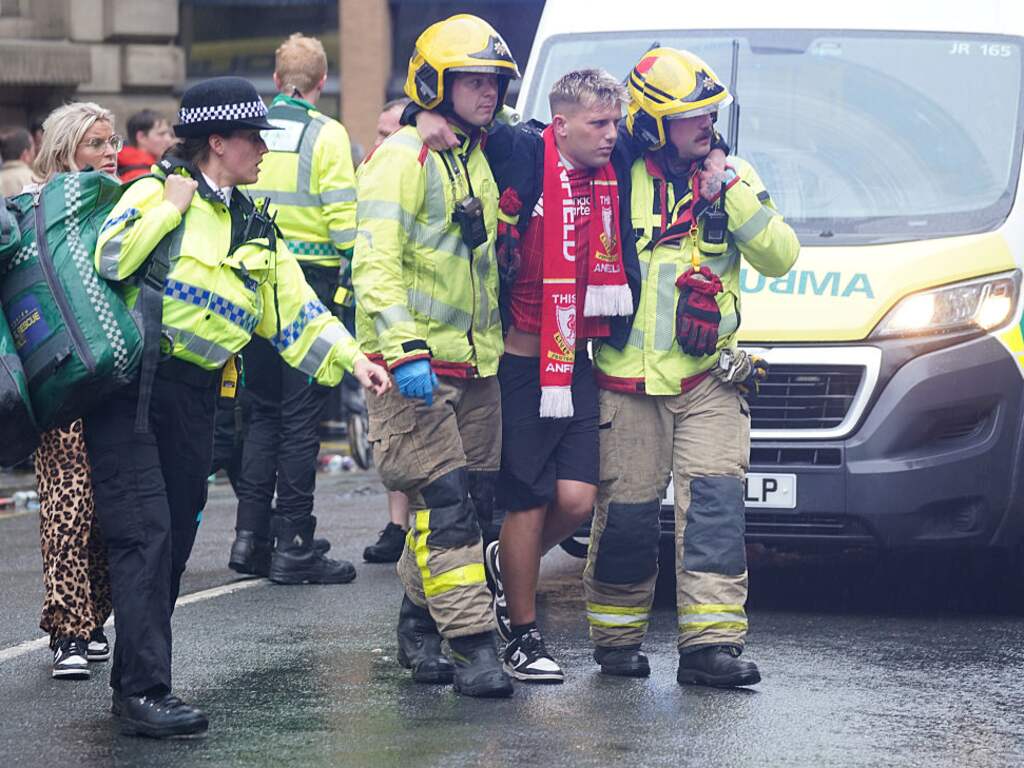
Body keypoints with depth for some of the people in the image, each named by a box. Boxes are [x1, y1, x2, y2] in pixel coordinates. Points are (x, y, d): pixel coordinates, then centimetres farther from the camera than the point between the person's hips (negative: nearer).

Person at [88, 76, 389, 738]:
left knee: (177, 540, 9)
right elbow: (110, 258, -17)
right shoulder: (158, 191, -3)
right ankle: (144, 690, -17)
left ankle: (133, 681, 20)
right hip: (132, 383, -7)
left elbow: (297, 310, 15)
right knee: (146, 531, -14)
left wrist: (354, 359, 4)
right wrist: (172, 204, -13)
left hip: (195, 396, 7)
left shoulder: (255, 229, 17)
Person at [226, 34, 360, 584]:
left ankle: (250, 537, 13)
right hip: (311, 281, -5)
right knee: (301, 416, -1)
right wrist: (355, 280, -4)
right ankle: (293, 547, 0)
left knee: (262, 410, 15)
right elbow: (343, 217, -11)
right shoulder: (326, 135, -6)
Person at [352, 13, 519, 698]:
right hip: (413, 364, -8)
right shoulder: (404, 159, -9)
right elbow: (376, 262, -17)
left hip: (475, 362, 8)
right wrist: (404, 350, -25)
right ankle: (474, 644, -13)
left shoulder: (482, 160, 16)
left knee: (467, 498, 9)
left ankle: (420, 625, 22)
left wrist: (495, 343, 25)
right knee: (445, 502, -11)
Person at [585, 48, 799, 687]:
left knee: (715, 503, -10)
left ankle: (711, 641, -11)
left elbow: (779, 257, -2)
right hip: (628, 381, -1)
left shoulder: (731, 177, 7)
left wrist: (736, 197, -12)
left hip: (710, 378, 2)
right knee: (627, 510, 2)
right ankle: (617, 636, 18)